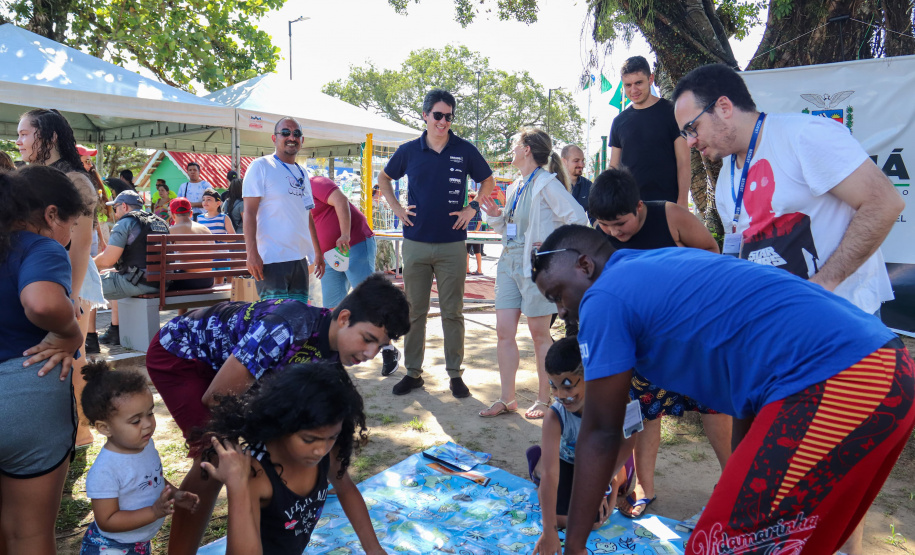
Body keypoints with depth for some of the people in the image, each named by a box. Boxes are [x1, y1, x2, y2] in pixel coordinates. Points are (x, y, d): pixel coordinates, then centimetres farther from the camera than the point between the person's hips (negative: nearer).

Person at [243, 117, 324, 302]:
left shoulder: (302, 173, 18)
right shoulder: (261, 166, -2)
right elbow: (250, 212, -9)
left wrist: (318, 252, 21)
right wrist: (252, 253, -17)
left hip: (300, 258, 7)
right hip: (272, 259, -7)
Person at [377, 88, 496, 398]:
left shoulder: (464, 150, 2)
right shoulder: (409, 151, 5)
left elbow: (488, 180, 16)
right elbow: (384, 178, 21)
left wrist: (473, 208, 3)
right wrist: (396, 207, 8)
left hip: (452, 245, -1)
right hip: (415, 243, 2)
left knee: (452, 312, 4)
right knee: (414, 311, 8)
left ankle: (455, 373, 15)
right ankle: (413, 372, 19)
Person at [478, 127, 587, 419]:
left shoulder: (547, 183, -8)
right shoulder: (515, 187, 16)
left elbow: (578, 218, -15)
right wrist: (496, 216, 7)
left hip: (536, 266, -8)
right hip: (509, 263, 8)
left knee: (539, 334, 2)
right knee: (504, 332, 4)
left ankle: (544, 399, 16)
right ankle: (507, 398, 14)